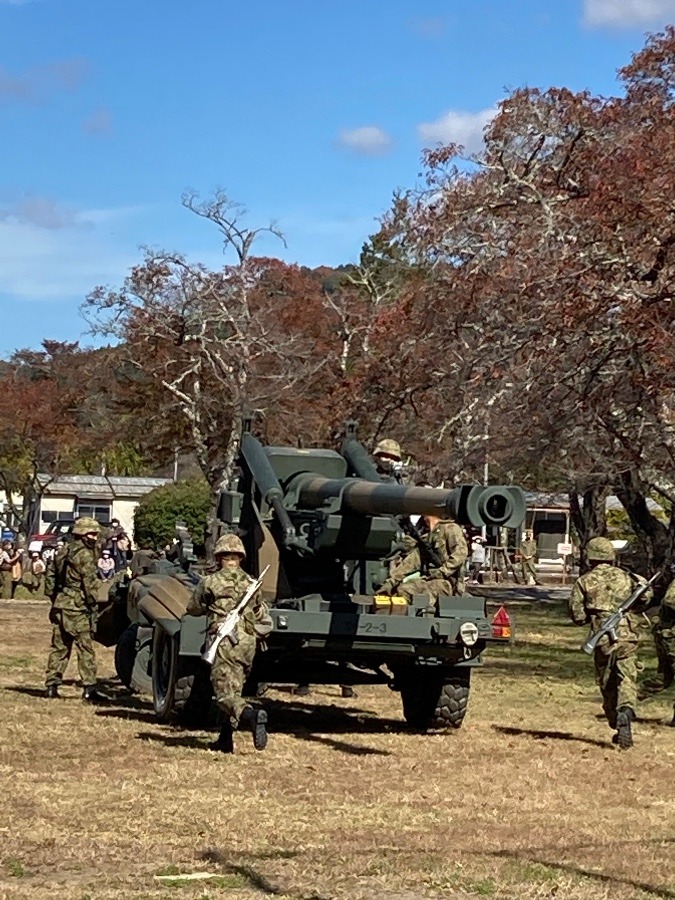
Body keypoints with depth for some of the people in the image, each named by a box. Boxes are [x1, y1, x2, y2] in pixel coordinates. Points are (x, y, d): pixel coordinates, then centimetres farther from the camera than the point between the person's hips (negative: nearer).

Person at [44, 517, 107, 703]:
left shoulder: (63, 552, 15)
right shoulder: (85, 555, -11)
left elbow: (51, 577, 20)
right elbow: (90, 583, -16)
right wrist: (93, 605, -9)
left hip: (59, 605, 8)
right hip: (77, 607, -8)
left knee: (59, 647, 13)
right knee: (85, 648, -6)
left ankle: (52, 685, 13)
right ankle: (89, 689, -10)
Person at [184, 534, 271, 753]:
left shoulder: (210, 582, 0)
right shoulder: (251, 583, 13)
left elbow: (194, 609, 17)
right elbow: (264, 622, 19)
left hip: (226, 643, -5)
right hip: (248, 644, 5)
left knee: (225, 694, -9)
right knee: (233, 691, 17)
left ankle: (252, 716, -36)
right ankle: (225, 740, 18)